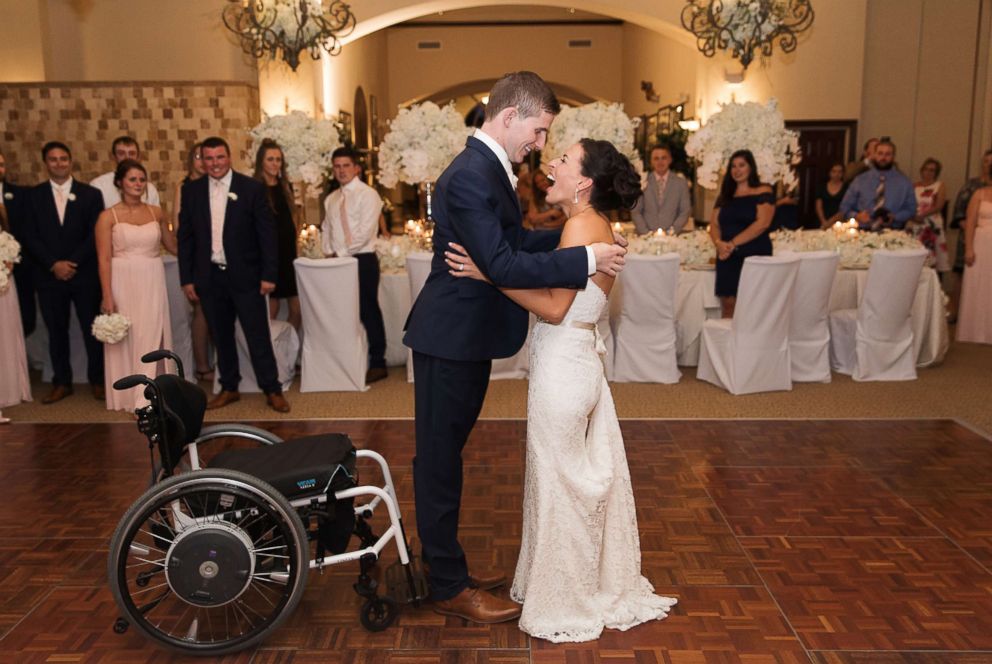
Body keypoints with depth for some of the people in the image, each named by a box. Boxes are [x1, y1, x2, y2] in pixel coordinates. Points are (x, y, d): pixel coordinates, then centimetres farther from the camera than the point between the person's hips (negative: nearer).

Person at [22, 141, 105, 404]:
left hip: (85, 275, -1)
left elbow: (95, 234, -3)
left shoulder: (90, 194, 3)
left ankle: (97, 380, 16)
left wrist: (73, 263, -13)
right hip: (49, 276, 1)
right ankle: (62, 382, 19)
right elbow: (30, 236, 0)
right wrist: (53, 264, -11)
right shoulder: (33, 195, 6)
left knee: (92, 330, 4)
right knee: (56, 331, 8)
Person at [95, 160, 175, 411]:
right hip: (123, 283, -2)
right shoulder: (108, 216, -3)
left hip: (152, 284, 3)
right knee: (125, 340, 5)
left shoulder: (156, 212, 7)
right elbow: (104, 259, -7)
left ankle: (147, 398, 8)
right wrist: (107, 297, -13)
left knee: (151, 339, 1)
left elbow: (171, 245, 21)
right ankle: (128, 396, 15)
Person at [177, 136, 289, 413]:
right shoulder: (191, 191, 5)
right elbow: (185, 237, 8)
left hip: (245, 276, -3)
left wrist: (269, 274, -9)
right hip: (209, 277, 3)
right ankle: (229, 388, 25)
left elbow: (267, 233, -4)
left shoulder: (252, 188, -4)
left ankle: (273, 390, 9)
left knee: (258, 337, 0)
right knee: (221, 337, 12)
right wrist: (187, 279, 4)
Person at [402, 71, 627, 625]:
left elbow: (516, 240, 16)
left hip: (468, 337, 10)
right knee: (440, 460, 4)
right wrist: (587, 259, -24)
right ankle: (450, 588, 18)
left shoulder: (489, 168, 10)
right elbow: (504, 264, -29)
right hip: (450, 340, -10)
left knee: (445, 457, 19)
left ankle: (448, 566, 35)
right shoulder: (470, 175, -22)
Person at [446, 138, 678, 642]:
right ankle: (601, 586, 36)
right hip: (581, 363, 9)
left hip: (562, 370, -9)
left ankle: (565, 606, 23)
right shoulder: (597, 227, 12)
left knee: (559, 485, 5)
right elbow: (566, 300, 8)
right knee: (588, 479, 19)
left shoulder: (581, 226, -16)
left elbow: (555, 307, -20)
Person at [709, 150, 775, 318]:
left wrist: (733, 243, -17)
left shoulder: (763, 192, 1)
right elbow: (714, 224, 10)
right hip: (727, 258, 5)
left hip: (755, 256, -4)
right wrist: (719, 243, -12)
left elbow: (763, 223, -12)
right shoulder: (725, 195, 16)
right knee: (728, 306, -1)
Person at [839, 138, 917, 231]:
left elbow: (911, 210, 12)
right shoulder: (859, 180, 12)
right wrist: (856, 216, -8)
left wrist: (894, 218, -7)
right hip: (863, 232, -1)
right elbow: (845, 207, 13)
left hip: (892, 233, 1)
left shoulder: (904, 182, 12)